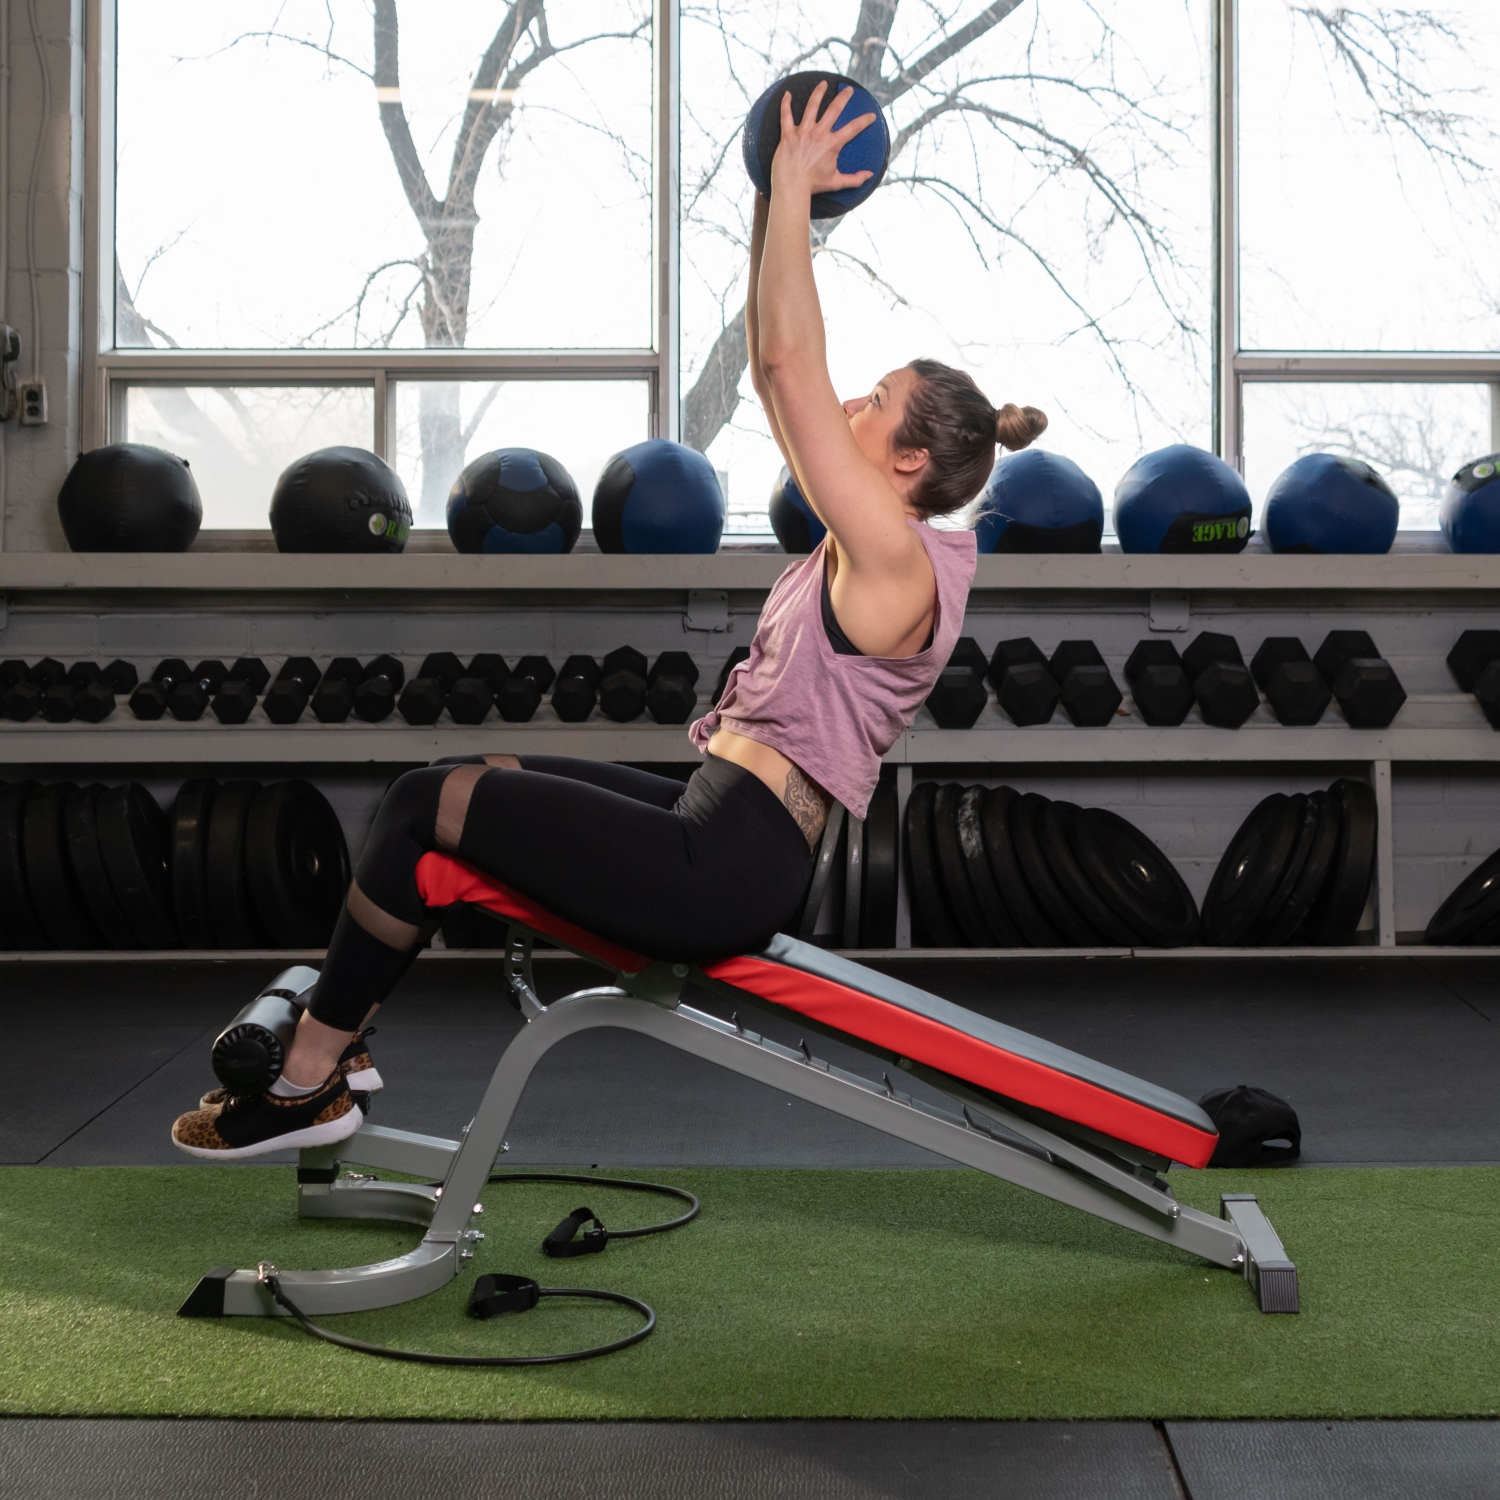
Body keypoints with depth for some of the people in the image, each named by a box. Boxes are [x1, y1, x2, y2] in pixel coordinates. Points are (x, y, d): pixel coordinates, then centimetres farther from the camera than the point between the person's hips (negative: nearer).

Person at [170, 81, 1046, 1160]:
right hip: (715, 825, 10)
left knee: (431, 802, -8)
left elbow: (790, 363, -22)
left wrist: (794, 185, -16)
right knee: (464, 778, 13)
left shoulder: (897, 563, -16)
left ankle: (309, 1087, 4)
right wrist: (776, 199, 10)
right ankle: (336, 1029, 17)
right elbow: (775, 367, 14)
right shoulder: (865, 544, 12)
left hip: (728, 870, -10)